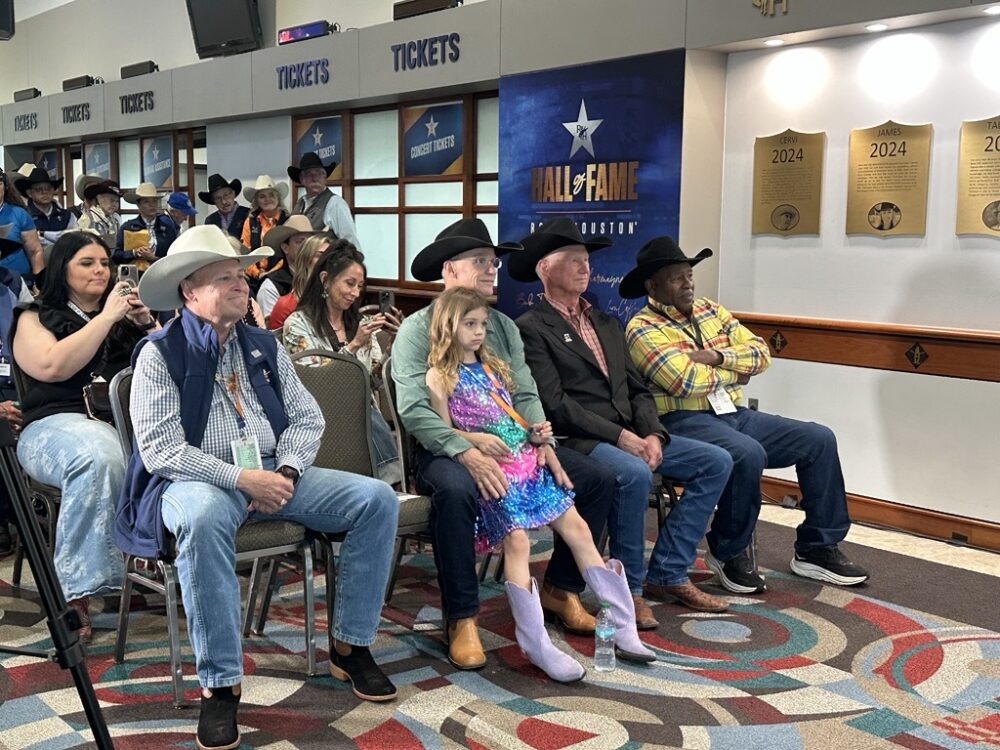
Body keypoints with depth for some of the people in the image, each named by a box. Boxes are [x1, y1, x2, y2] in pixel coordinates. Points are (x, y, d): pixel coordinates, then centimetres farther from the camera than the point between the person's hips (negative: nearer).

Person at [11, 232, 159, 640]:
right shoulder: (35, 318, 16)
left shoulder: (124, 315, 26)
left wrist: (148, 324, 5)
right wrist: (105, 318, -4)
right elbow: (52, 366, -5)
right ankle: (77, 593, -36)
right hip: (57, 423, -3)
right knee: (99, 459, -40)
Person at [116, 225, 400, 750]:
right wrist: (239, 478, -21)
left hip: (274, 475, 6)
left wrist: (285, 471, -9)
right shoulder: (160, 354, -3)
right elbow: (160, 449, -13)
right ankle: (219, 683, -29)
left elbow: (308, 418, 10)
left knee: (377, 499, -12)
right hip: (200, 481, -5)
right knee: (204, 518, -42)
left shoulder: (264, 346, 14)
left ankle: (350, 645, -2)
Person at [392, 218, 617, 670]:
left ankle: (560, 590, 10)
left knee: (598, 480, -5)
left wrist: (540, 439, -11)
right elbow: (413, 409, -16)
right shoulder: (417, 329, -4)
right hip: (446, 449, -6)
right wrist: (468, 453, -28)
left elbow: (525, 394, 9)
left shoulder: (504, 327, 16)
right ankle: (461, 619, -22)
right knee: (455, 490, -40)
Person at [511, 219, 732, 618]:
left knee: (716, 462, -4)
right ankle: (628, 586, -14)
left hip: (632, 436, 8)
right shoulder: (531, 327, -3)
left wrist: (652, 435, -3)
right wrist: (619, 436, -17)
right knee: (634, 474, -35)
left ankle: (667, 573, 2)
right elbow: (555, 403, -13)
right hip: (579, 441, -8)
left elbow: (637, 389, 16)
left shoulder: (607, 323, 22)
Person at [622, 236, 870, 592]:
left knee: (819, 439, -3)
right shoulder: (643, 329, -7)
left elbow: (760, 352, 8)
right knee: (748, 455, -35)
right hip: (683, 422, -8)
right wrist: (733, 373, -3)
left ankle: (816, 548, 6)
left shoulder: (711, 310, 16)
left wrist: (718, 356, -11)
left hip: (733, 414, 8)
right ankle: (728, 553, -11)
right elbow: (685, 382, -20)